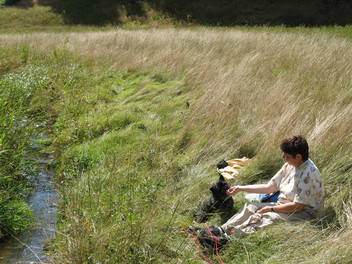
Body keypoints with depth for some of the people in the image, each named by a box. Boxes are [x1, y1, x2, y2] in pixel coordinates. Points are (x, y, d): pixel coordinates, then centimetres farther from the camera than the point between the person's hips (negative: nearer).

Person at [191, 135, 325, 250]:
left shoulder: (308, 173, -23)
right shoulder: (290, 165, 6)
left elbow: (297, 206, -23)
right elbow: (270, 187, 11)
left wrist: (270, 209, -15)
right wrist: (240, 188, 8)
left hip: (304, 212, -9)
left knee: (267, 218, -33)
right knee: (250, 207, -7)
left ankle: (228, 238, -46)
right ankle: (222, 229, -22)